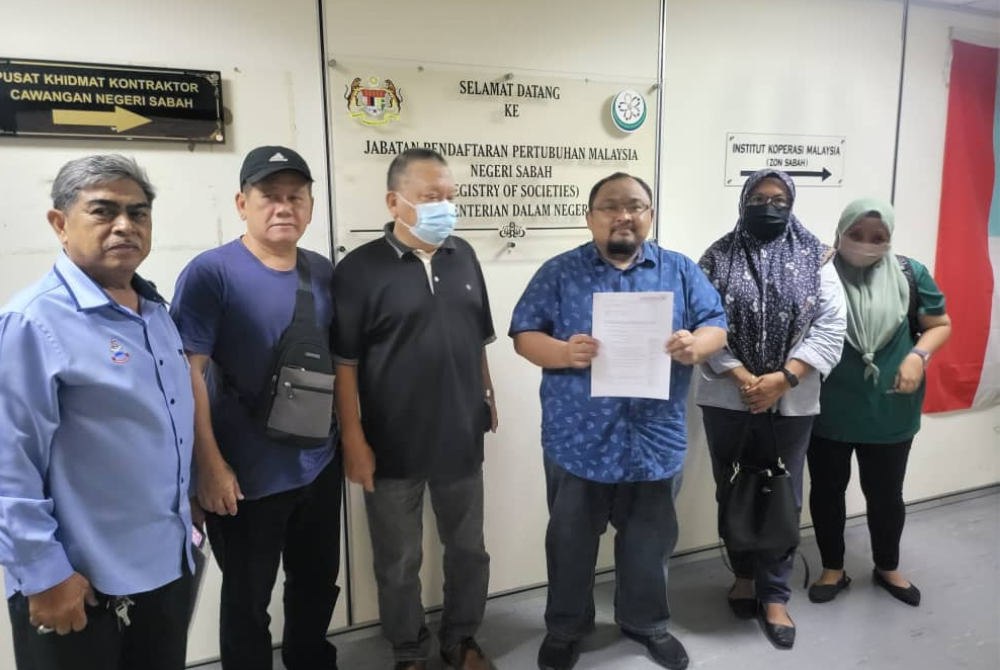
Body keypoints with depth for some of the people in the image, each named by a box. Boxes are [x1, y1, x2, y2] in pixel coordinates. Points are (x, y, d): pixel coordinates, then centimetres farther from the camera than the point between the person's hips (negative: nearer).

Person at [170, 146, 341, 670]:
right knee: (247, 600, 14)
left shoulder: (323, 272, 4)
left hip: (320, 467, 6)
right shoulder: (210, 272, -13)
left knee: (318, 585, 22)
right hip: (245, 476, -5)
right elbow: (188, 372, -15)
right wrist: (209, 464, -16)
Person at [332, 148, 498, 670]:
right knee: (398, 561, 13)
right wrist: (353, 440, -13)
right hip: (394, 446, -4)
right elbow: (343, 363, -11)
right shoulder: (360, 268, -11)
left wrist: (488, 397, 14)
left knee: (468, 549, 19)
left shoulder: (463, 256, 4)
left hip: (461, 437, 5)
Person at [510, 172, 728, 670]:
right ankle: (565, 628, 37)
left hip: (655, 438, 2)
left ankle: (646, 621, 43)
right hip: (578, 439, -1)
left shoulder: (681, 271, 5)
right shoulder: (560, 272, -1)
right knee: (571, 541, 15)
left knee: (650, 540, 19)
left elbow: (717, 325, 2)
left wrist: (696, 345, -21)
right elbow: (524, 335, -4)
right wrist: (563, 352, -24)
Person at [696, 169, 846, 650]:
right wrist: (741, 378, -16)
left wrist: (782, 380, -15)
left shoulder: (815, 258, 1)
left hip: (791, 402, 0)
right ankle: (744, 573, 35)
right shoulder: (718, 257, 0)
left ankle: (774, 595, 24)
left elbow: (831, 327, -5)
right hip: (726, 398, 0)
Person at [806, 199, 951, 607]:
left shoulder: (910, 274, -4)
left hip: (890, 412, 1)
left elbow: (940, 325, 7)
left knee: (885, 493, 17)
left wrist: (919, 355, -12)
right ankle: (833, 569, 34)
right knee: (827, 490, 12)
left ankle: (887, 568, 42)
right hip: (828, 410, -1)